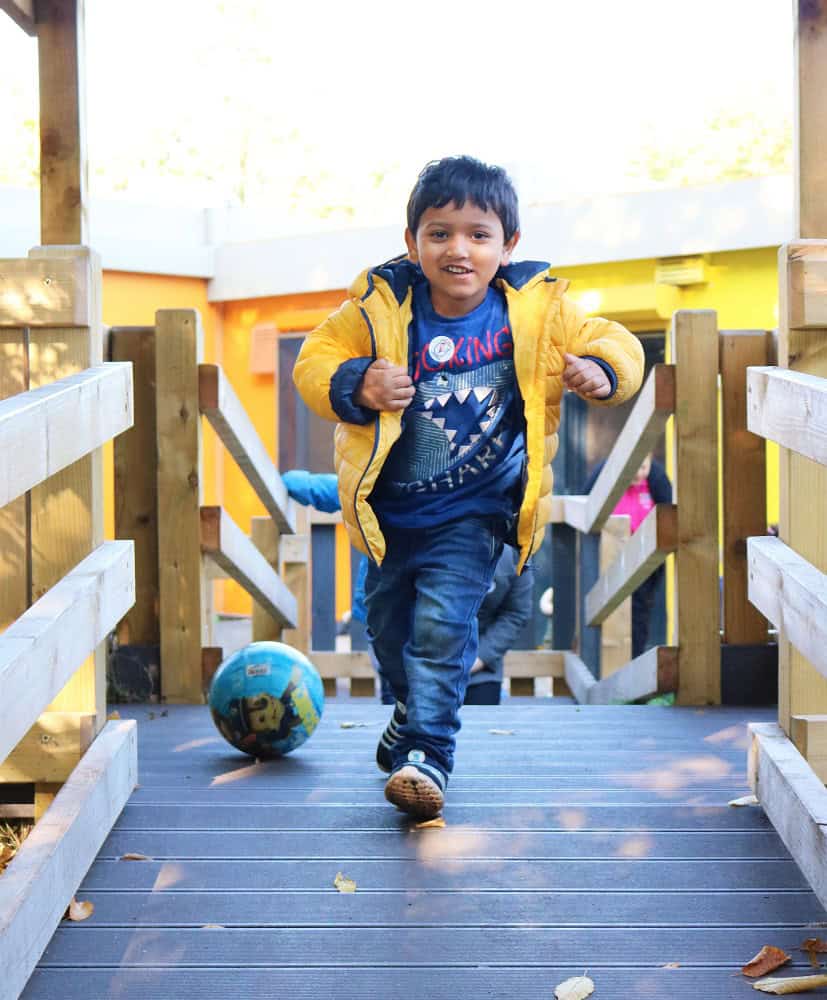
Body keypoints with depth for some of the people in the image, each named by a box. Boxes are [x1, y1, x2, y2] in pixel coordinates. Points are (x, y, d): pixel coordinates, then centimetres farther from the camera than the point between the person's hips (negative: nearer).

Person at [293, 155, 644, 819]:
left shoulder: (537, 311, -11)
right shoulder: (380, 308, -12)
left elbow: (615, 344, -1)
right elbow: (315, 360, -5)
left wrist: (602, 371, -25)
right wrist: (357, 387, -26)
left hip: (473, 514, -3)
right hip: (390, 509, 3)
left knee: (443, 623, -17)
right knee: (387, 620, 20)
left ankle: (428, 752, -7)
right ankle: (410, 704, 50)